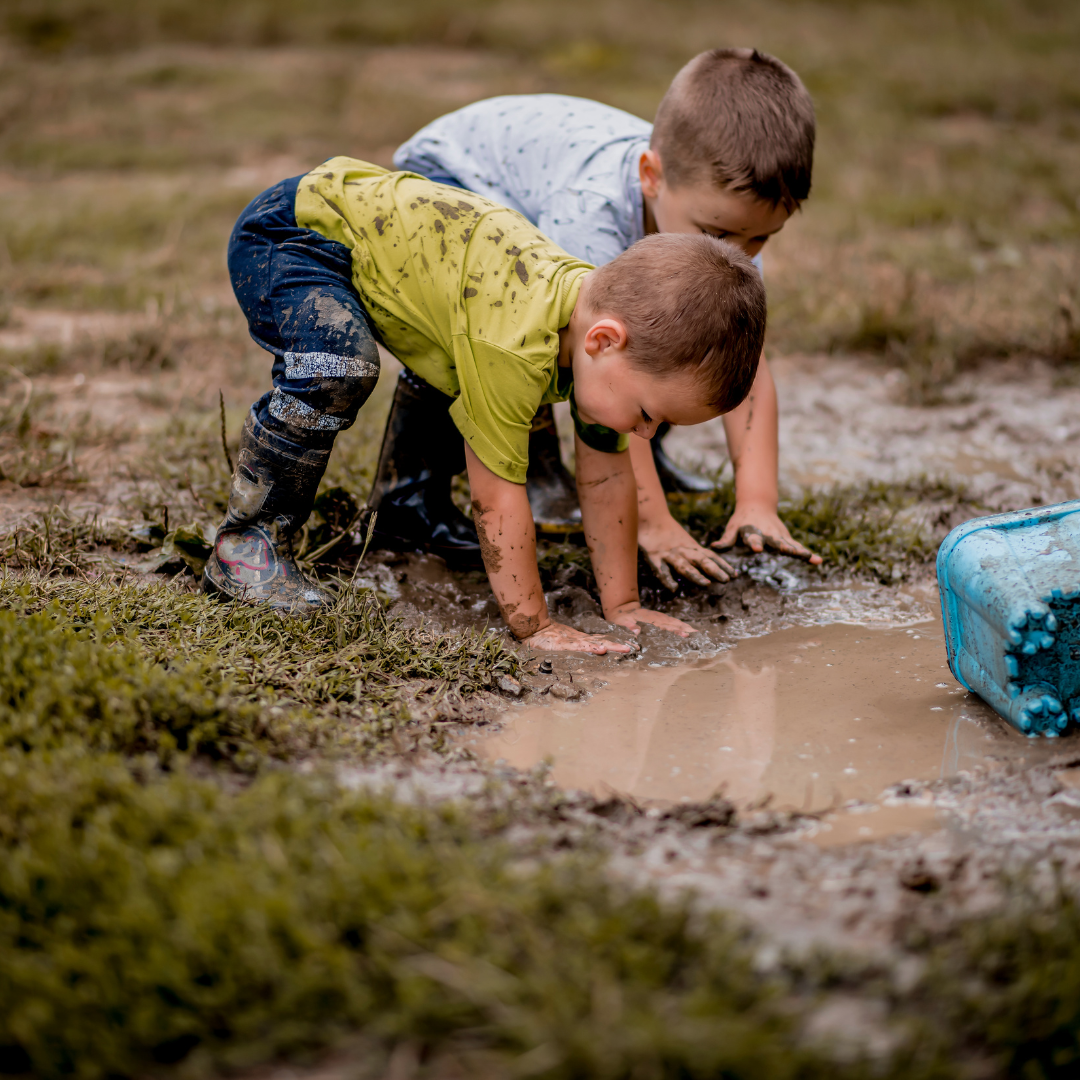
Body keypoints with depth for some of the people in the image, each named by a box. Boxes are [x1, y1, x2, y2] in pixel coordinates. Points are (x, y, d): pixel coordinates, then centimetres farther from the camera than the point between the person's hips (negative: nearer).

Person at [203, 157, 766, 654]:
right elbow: (498, 493, -29)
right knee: (338, 369, -35)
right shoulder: (515, 345, -37)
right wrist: (533, 625, -22)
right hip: (287, 233, -8)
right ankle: (246, 542, -17)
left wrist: (622, 605, 2)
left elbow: (608, 477, -1)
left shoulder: (606, 308, -10)